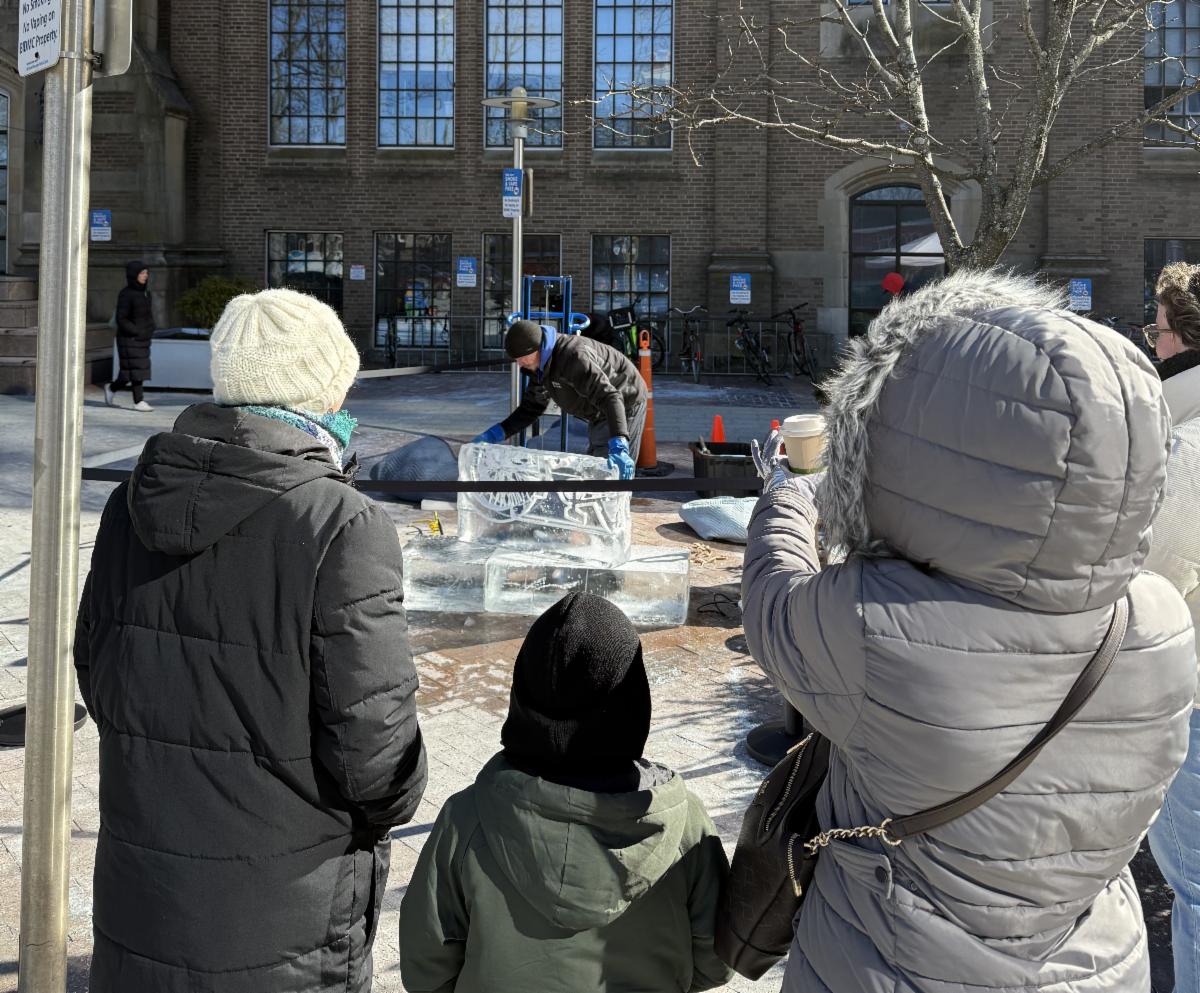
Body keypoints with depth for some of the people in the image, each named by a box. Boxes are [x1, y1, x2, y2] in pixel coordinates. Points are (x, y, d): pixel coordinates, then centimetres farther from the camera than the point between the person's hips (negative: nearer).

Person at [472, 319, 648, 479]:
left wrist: (619, 446, -56)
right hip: (600, 415, 10)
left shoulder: (573, 357, -34)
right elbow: (531, 408, 6)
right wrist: (496, 433, -8)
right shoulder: (539, 367, -4)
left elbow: (610, 397, -43)